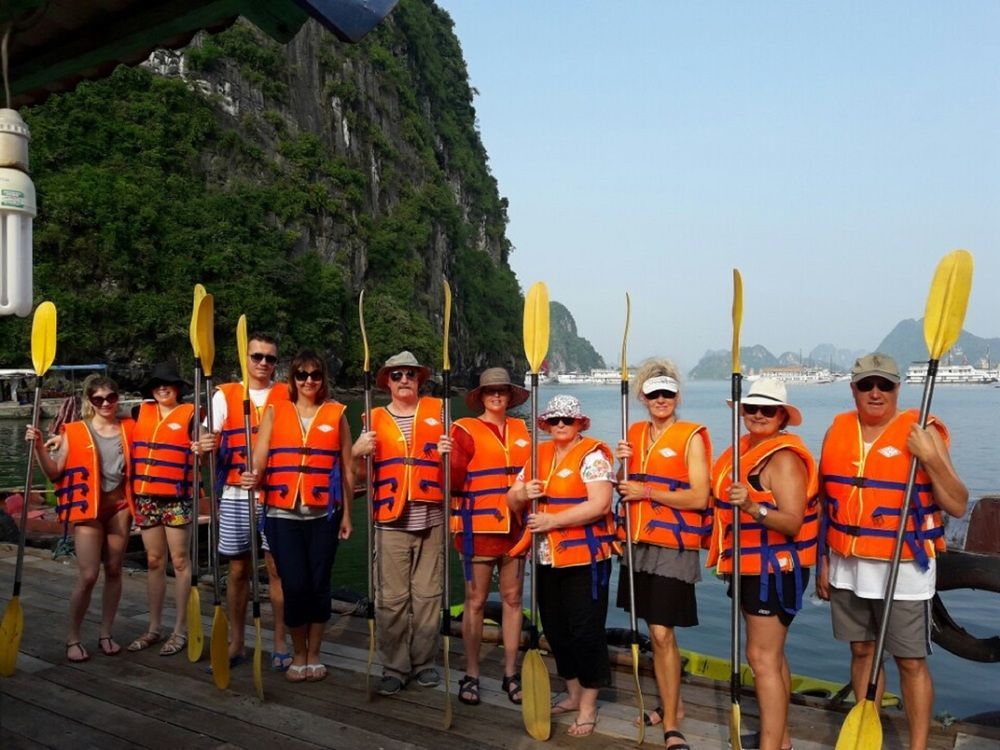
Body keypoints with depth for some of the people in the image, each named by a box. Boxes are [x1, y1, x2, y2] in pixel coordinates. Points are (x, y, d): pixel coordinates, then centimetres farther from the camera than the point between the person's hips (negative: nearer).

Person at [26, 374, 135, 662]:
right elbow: (54, 472, -2)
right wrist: (39, 446, -15)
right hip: (88, 507, -3)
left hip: (119, 505, 3)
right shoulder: (75, 432, -2)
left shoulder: (129, 428, 5)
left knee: (114, 571, 8)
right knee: (88, 575, -7)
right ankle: (73, 638, 10)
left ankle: (106, 633, 21)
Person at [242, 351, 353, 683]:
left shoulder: (336, 413, 7)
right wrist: (254, 477, -24)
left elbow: (346, 468, 8)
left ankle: (314, 655, 23)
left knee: (318, 585, 5)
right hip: (282, 514, 0)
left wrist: (346, 514, 6)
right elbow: (259, 457, -2)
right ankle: (298, 655, 20)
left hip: (324, 514, 0)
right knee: (294, 586, -2)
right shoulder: (275, 410, 8)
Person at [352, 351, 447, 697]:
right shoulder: (375, 419, 7)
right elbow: (363, 474, 7)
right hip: (391, 522, 0)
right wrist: (358, 452, -13)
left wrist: (448, 454, -10)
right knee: (392, 598, 3)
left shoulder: (436, 410, 7)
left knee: (428, 595, 7)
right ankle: (394, 667, 15)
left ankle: (424, 661, 21)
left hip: (431, 520, 1)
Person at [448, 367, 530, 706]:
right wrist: (448, 458, -31)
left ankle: (511, 674, 22)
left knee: (513, 598, 10)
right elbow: (455, 479, -12)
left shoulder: (521, 430, 12)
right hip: (479, 528, -4)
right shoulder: (465, 430, -3)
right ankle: (471, 675, 17)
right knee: (475, 601, 4)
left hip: (516, 527, 4)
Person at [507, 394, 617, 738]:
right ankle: (573, 694, 33)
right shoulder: (538, 455, 10)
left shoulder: (592, 455, -10)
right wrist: (522, 494, -11)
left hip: (585, 557, -7)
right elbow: (512, 502, 13)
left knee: (585, 629, 0)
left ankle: (588, 705, 17)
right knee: (555, 627, 15)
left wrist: (552, 520, -23)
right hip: (547, 558, 7)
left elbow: (600, 505, -22)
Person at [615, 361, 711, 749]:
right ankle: (669, 704, 31)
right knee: (653, 631, 14)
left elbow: (699, 498, -14)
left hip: (673, 546, -6)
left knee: (662, 633, -6)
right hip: (638, 543, 6)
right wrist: (622, 465, -3)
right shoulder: (635, 433, 10)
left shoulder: (691, 437, -7)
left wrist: (647, 492, -16)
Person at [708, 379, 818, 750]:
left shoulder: (784, 458, -18)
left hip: (775, 568, -9)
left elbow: (793, 523, -27)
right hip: (752, 566, 9)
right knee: (772, 654, 18)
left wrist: (753, 507, -39)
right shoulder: (746, 449, 8)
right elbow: (728, 497, 21)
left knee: (762, 657, -7)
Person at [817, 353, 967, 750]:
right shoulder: (838, 430, 5)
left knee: (911, 661, 5)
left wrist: (930, 457, -24)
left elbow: (957, 505, -10)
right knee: (862, 651, 15)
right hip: (848, 567, 4)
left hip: (903, 569, -4)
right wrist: (824, 560, 12)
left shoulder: (920, 432, -8)